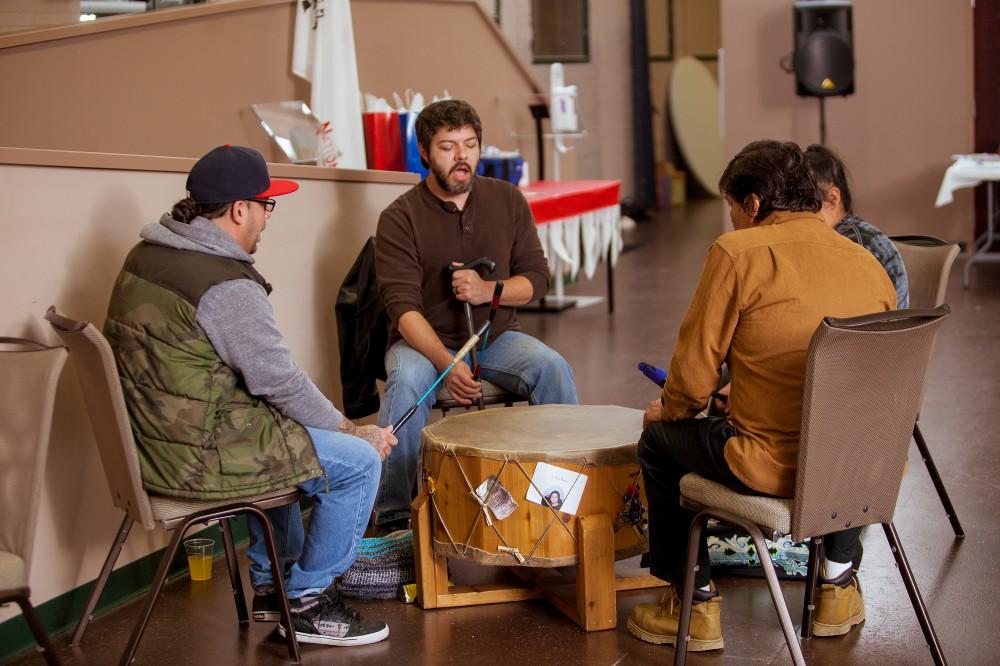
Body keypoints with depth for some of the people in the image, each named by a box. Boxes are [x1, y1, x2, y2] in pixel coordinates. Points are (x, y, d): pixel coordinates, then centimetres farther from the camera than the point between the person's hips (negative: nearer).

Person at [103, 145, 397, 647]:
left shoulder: (145, 254, 6)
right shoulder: (226, 286, -22)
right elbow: (280, 383, -18)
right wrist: (355, 431, -3)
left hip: (150, 441, 10)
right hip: (194, 456, -10)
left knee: (281, 437, 33)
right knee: (359, 461, -3)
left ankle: (271, 584, 37)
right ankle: (307, 601, 13)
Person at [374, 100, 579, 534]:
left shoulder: (507, 200, 3)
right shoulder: (400, 218, -10)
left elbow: (536, 278, 4)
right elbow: (403, 307, -18)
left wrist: (488, 290, -18)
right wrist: (446, 364, -34)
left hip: (496, 335, 3)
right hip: (425, 339, -3)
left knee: (553, 367, -25)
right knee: (407, 380, -35)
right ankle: (393, 518, -25)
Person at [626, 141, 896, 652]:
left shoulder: (738, 252, -9)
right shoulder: (869, 264, 7)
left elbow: (695, 372, -9)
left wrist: (669, 410, 16)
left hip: (769, 466, -5)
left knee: (659, 442, 22)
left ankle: (695, 605, 27)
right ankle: (839, 583, 41)